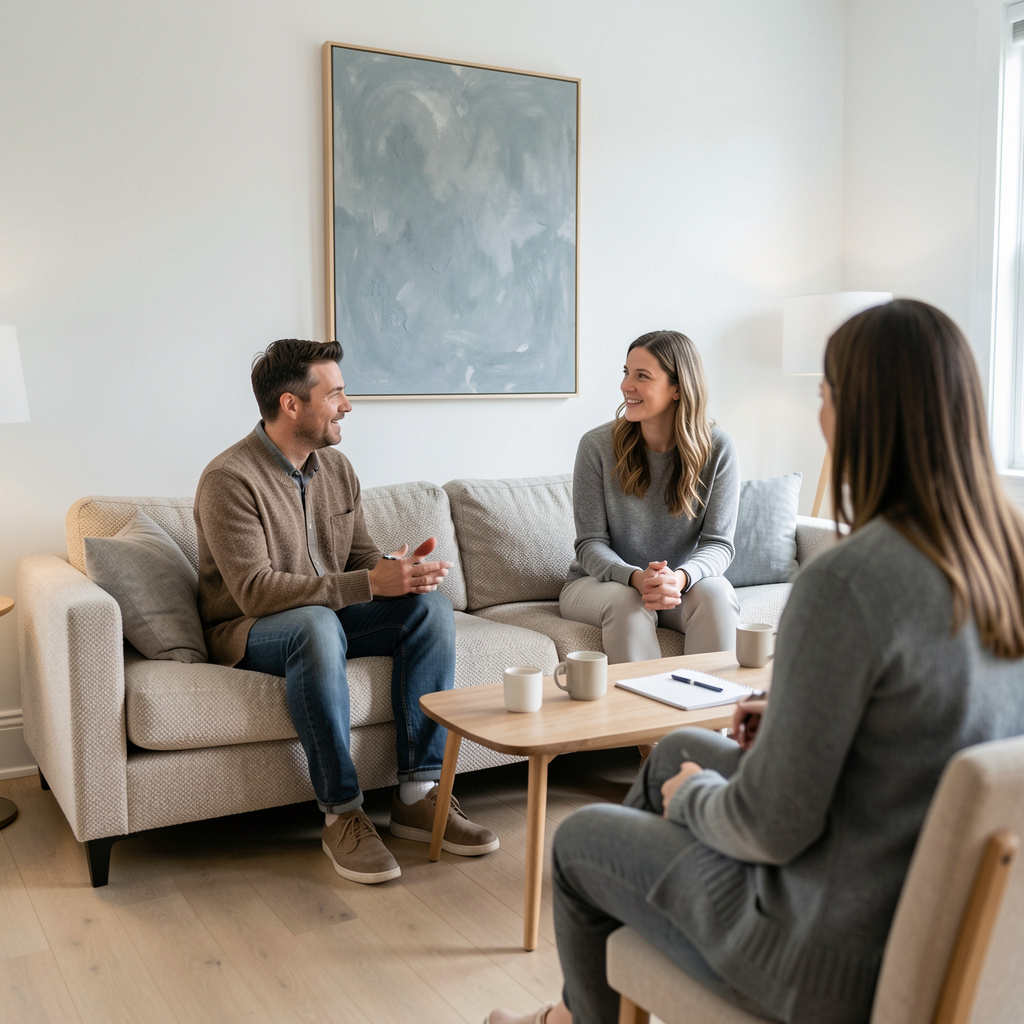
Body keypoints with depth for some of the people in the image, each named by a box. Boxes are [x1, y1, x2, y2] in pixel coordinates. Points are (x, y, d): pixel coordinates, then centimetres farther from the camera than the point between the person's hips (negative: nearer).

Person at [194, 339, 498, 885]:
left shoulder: (335, 466, 6)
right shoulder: (229, 479, -18)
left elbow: (360, 556, 10)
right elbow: (255, 591, -26)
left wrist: (399, 569, -15)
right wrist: (369, 584, -32)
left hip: (325, 617, 7)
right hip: (247, 631, -7)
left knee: (430, 604, -17)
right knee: (317, 625, -40)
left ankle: (417, 795, -17)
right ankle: (341, 815, -29)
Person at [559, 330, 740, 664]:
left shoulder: (717, 448, -8)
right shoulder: (597, 445, -10)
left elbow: (718, 542, -9)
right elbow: (591, 544, -11)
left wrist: (680, 577, -32)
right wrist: (635, 577, -32)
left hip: (681, 585, 1)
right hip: (597, 584, -1)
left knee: (715, 591, -29)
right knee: (627, 601, -32)